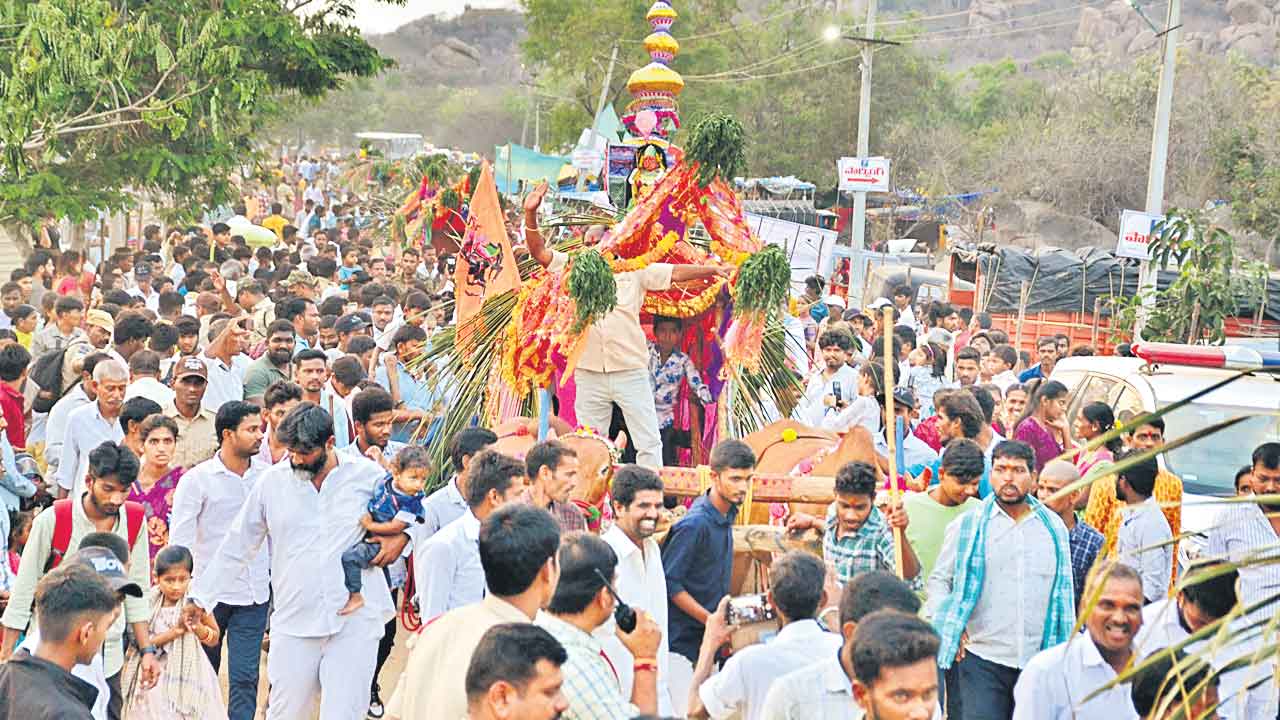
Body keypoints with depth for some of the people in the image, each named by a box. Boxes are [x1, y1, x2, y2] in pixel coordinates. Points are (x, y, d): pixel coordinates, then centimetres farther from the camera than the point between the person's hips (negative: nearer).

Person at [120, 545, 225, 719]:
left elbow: (214, 639, 2)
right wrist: (174, 632, -23)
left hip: (189, 674, 0)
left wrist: (197, 627, -17)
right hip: (158, 676, 0)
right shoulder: (150, 603, -9)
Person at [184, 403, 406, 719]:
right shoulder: (272, 481, 3)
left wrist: (401, 536, -4)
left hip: (355, 622, -1)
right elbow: (236, 548, 10)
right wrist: (200, 597, 10)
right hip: (294, 623, 1)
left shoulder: (366, 474, 0)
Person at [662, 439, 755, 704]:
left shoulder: (727, 513, 5)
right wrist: (712, 621, -19)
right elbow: (670, 582, -20)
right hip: (682, 640, -8)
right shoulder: (695, 524, -21)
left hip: (710, 640, 8)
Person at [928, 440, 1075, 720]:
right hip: (980, 660, -3)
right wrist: (945, 626, -9)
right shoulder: (966, 526, 2)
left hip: (1039, 663, 3)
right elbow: (939, 580, 8)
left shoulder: (1054, 527, 10)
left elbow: (1064, 590, 17)